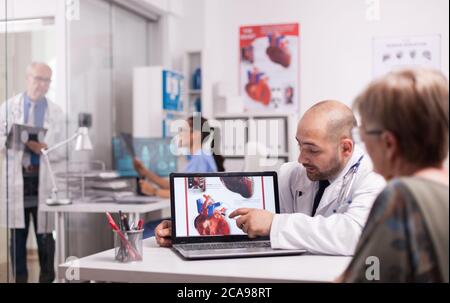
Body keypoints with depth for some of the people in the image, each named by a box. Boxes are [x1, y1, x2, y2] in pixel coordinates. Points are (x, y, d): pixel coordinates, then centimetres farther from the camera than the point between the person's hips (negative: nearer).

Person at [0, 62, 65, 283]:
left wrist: (46, 148, -14)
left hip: (44, 178, 0)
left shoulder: (56, 112, 10)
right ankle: (19, 278, 14)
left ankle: (47, 278, 10)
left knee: (45, 233, 1)